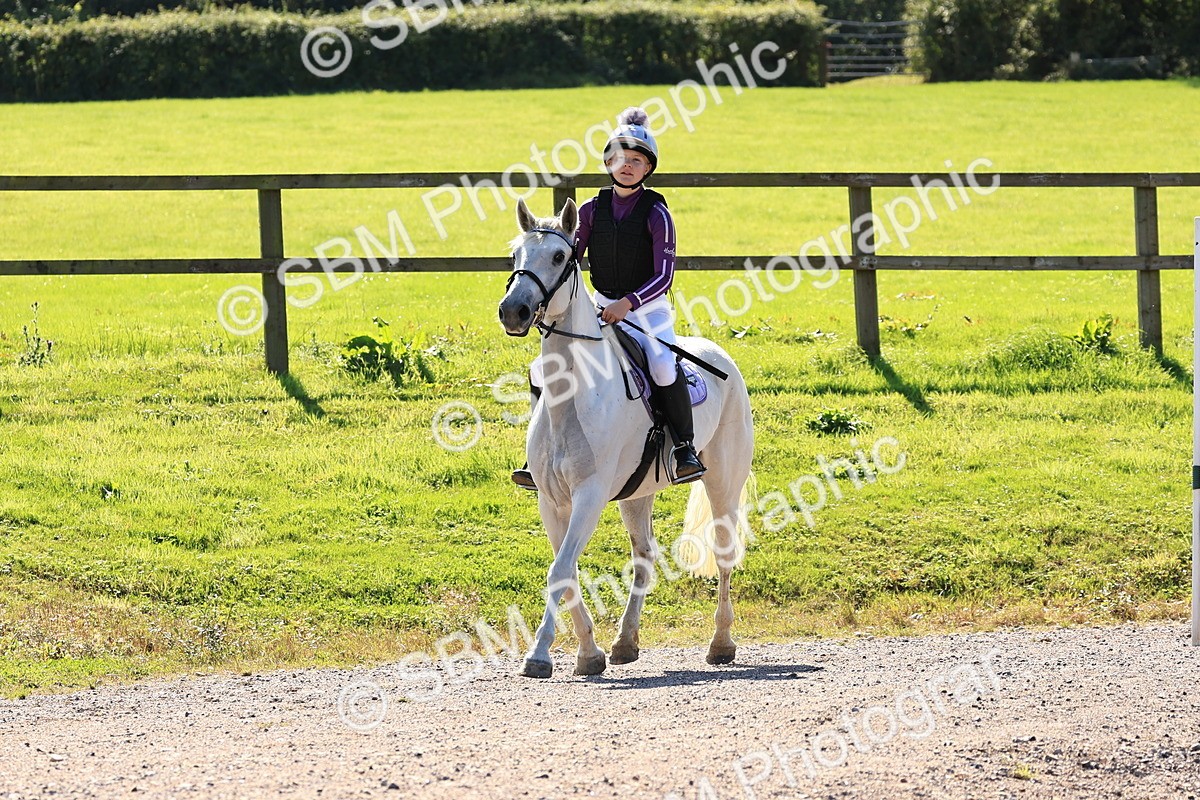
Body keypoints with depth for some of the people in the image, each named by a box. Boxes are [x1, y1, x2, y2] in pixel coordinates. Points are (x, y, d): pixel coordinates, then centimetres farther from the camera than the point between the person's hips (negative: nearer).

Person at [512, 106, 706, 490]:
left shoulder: (655, 213, -8)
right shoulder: (592, 210, 3)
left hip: (647, 309, -4)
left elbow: (663, 275, -14)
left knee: (664, 368, -33)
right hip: (600, 308, 4)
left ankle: (684, 449, -20)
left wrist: (627, 303, -27)